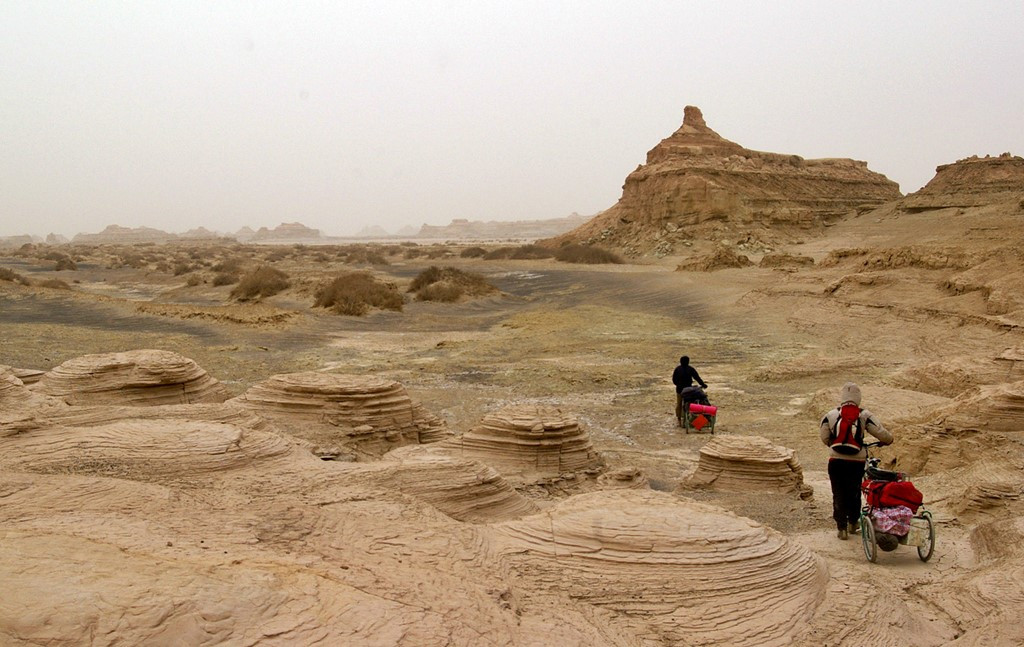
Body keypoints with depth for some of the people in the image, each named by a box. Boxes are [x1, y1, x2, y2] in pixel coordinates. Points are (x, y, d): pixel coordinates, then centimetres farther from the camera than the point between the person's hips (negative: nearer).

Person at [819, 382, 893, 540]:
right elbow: (882, 434, -4)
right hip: (857, 462, 0)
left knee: (838, 494, 9)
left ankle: (842, 527, 8)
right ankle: (852, 522, 31)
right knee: (854, 493, 19)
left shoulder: (830, 415, 0)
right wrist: (888, 440, 19)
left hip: (836, 461, 0)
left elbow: (824, 438, 9)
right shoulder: (865, 416, -4)